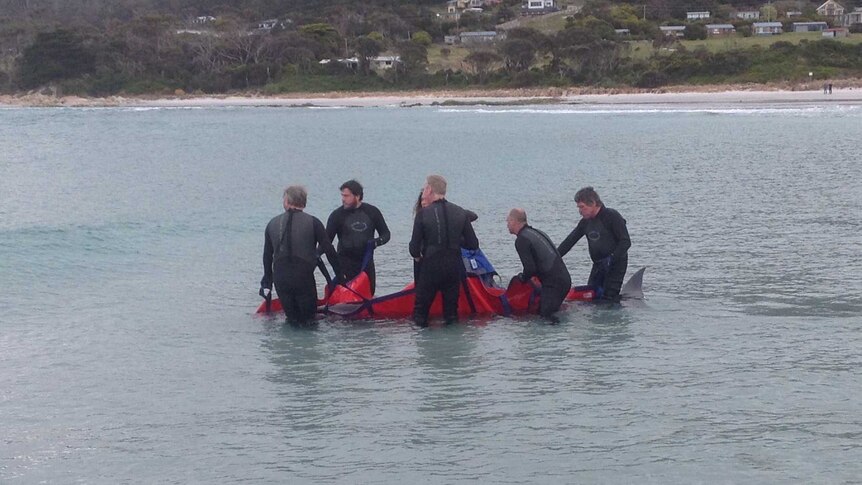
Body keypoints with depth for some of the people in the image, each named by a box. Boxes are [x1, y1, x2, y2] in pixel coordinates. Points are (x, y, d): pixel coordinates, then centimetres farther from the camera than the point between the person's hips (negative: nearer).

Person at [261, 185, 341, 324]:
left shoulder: (272, 224, 10)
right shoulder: (313, 222, -1)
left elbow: (267, 256, 16)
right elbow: (329, 250, -3)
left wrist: (267, 282, 26)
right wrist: (340, 275, 5)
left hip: (280, 279, 3)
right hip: (304, 278, -3)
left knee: (291, 317, 16)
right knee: (308, 318, 5)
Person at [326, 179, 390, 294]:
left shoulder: (372, 212, 2)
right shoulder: (337, 215, -3)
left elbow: (385, 233, 9)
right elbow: (327, 240, -4)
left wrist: (377, 241, -13)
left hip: (367, 263, 3)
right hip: (346, 263, -3)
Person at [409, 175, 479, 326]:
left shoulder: (423, 214, -11)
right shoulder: (460, 213, 0)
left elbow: (414, 248, -10)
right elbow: (473, 244, 2)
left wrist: (418, 256, 13)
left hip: (430, 268, -3)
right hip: (454, 268, 3)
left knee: (421, 309, 9)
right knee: (451, 307, 15)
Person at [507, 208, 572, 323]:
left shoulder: (521, 240, -11)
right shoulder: (537, 232, 19)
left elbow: (530, 268, -17)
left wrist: (523, 278, 6)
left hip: (553, 283, -9)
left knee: (546, 314, -10)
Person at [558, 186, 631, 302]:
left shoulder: (612, 216, -12)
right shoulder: (585, 222, 10)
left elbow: (625, 242, -16)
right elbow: (569, 242, 13)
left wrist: (612, 260, -26)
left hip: (616, 264, -8)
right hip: (598, 265, 8)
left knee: (609, 297, -13)